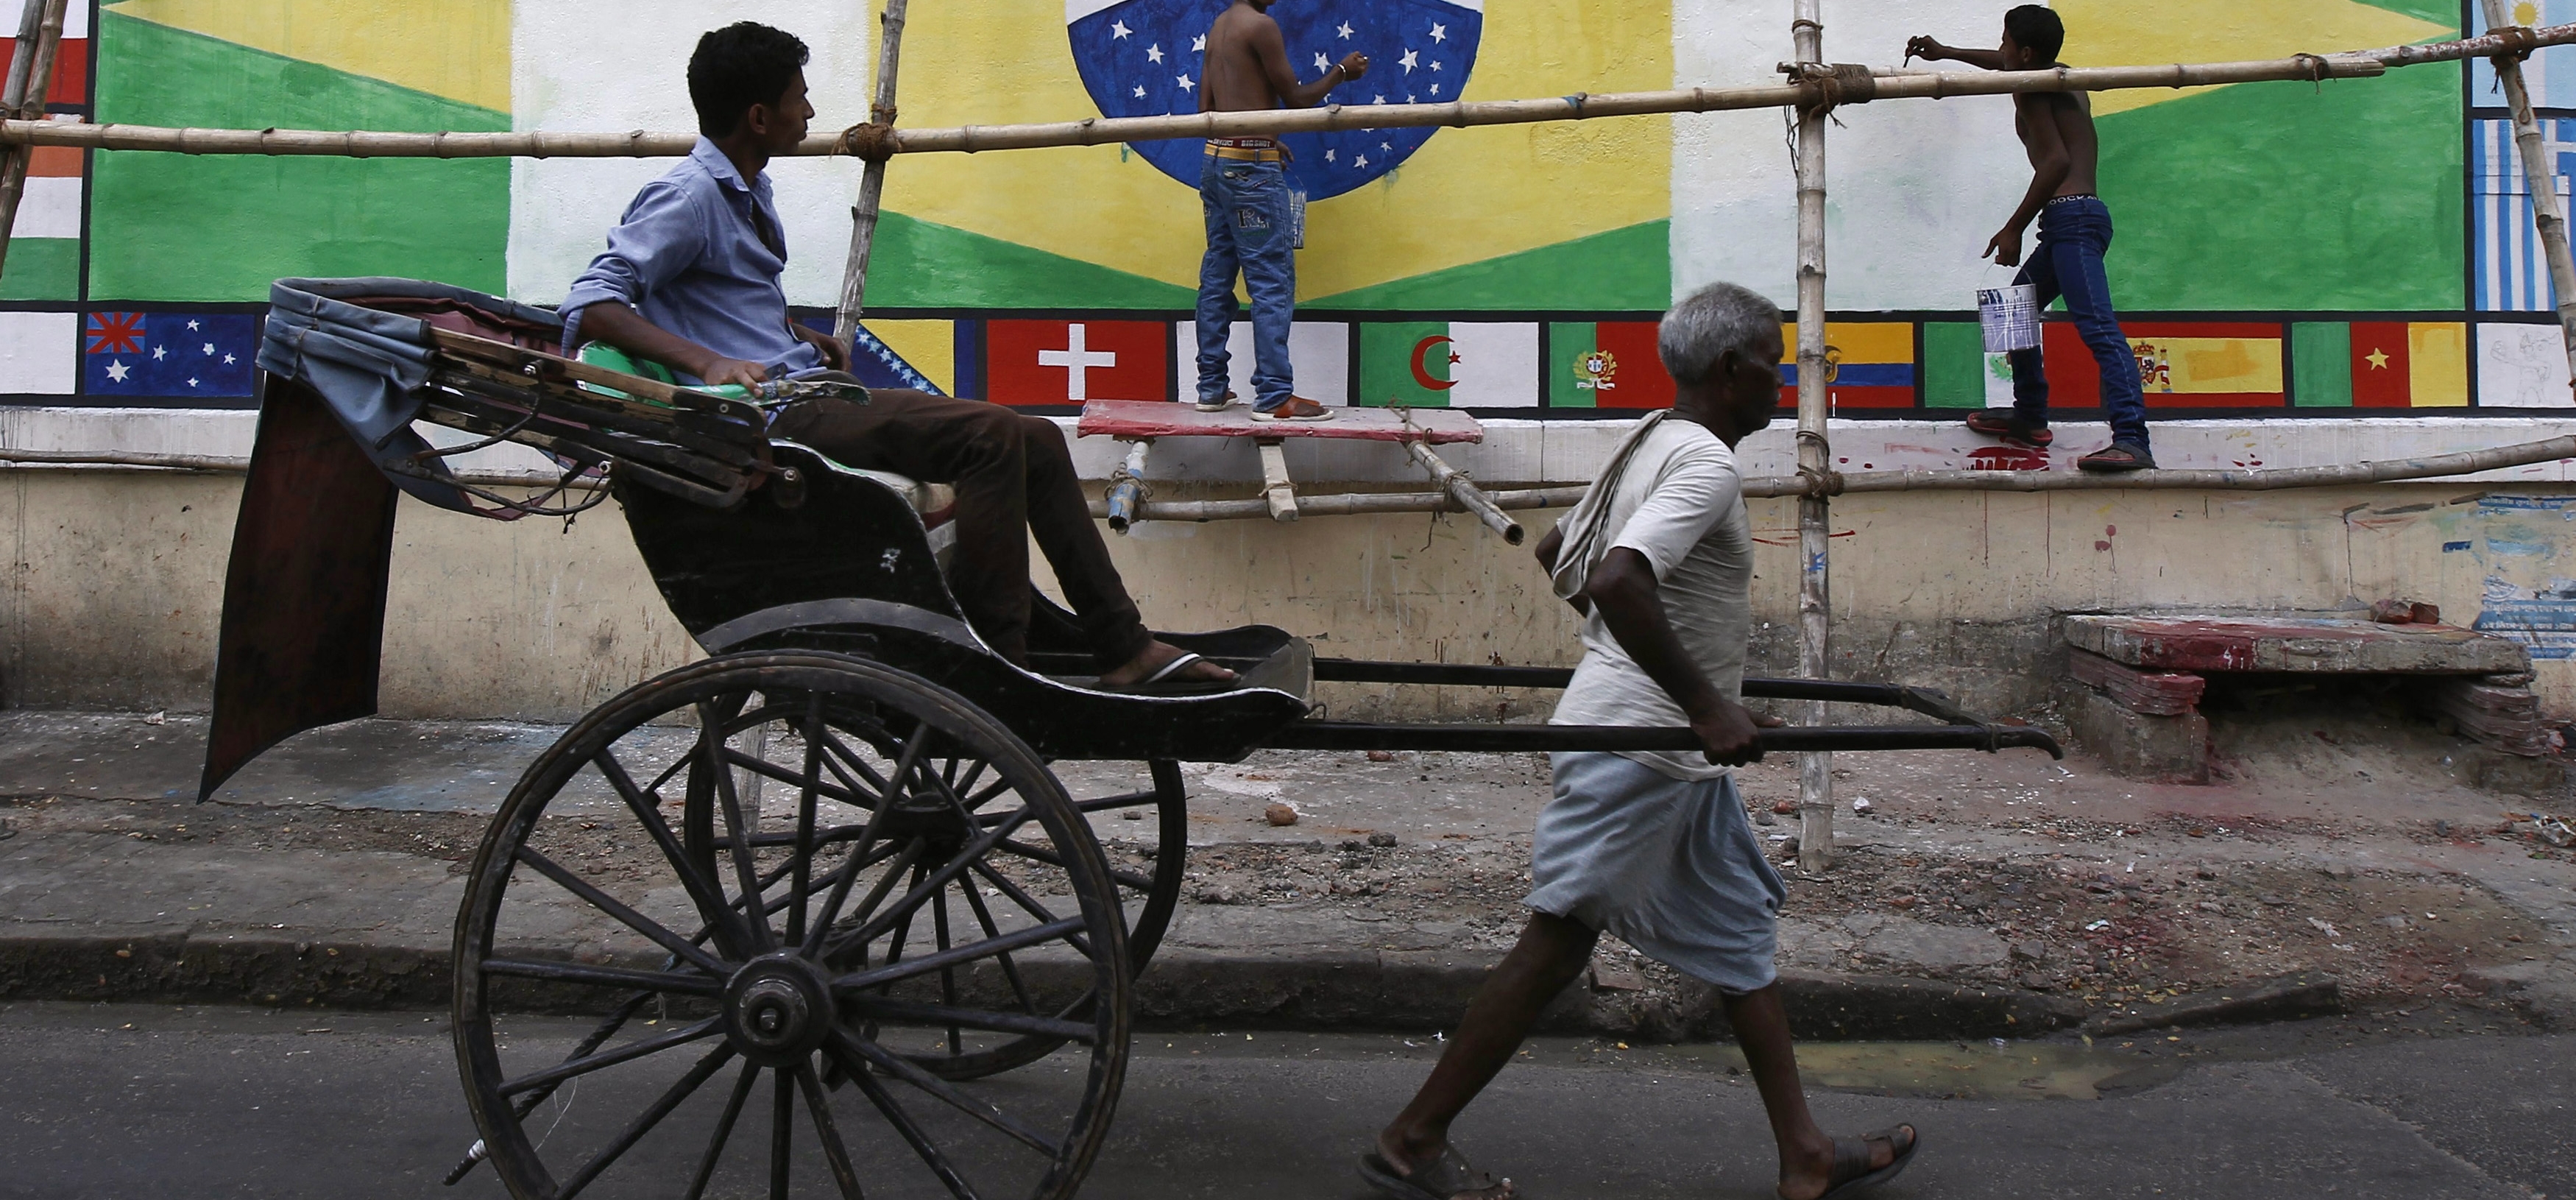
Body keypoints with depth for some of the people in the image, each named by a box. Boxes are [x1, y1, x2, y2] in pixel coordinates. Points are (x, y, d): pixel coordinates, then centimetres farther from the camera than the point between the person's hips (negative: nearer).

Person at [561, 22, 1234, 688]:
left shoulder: (744, 189, 18)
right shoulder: (690, 196, -10)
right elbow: (591, 304, -20)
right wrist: (709, 361, -32)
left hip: (806, 391, 10)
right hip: (774, 417, -10)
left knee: (1036, 442, 2)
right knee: (990, 437, -24)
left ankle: (1125, 647, 2)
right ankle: (998, 667, -21)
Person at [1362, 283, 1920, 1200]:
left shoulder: (1653, 444, 12)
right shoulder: (1706, 465, -17)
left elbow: (1558, 554, 21)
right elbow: (1617, 582, -33)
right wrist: (1705, 705, -28)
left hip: (1676, 754, 11)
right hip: (1638, 747, -11)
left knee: (1741, 937, 15)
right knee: (1557, 944, -2)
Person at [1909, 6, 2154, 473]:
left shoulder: (2031, 91, -4)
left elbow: (2057, 161, -17)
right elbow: (2008, 67, 44)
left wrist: (2014, 229, -14)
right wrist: (1944, 52, 54)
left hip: (2071, 216, -11)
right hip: (2078, 220, 11)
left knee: (2098, 328, -22)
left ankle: (2132, 442, -34)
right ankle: (2030, 419, 31)